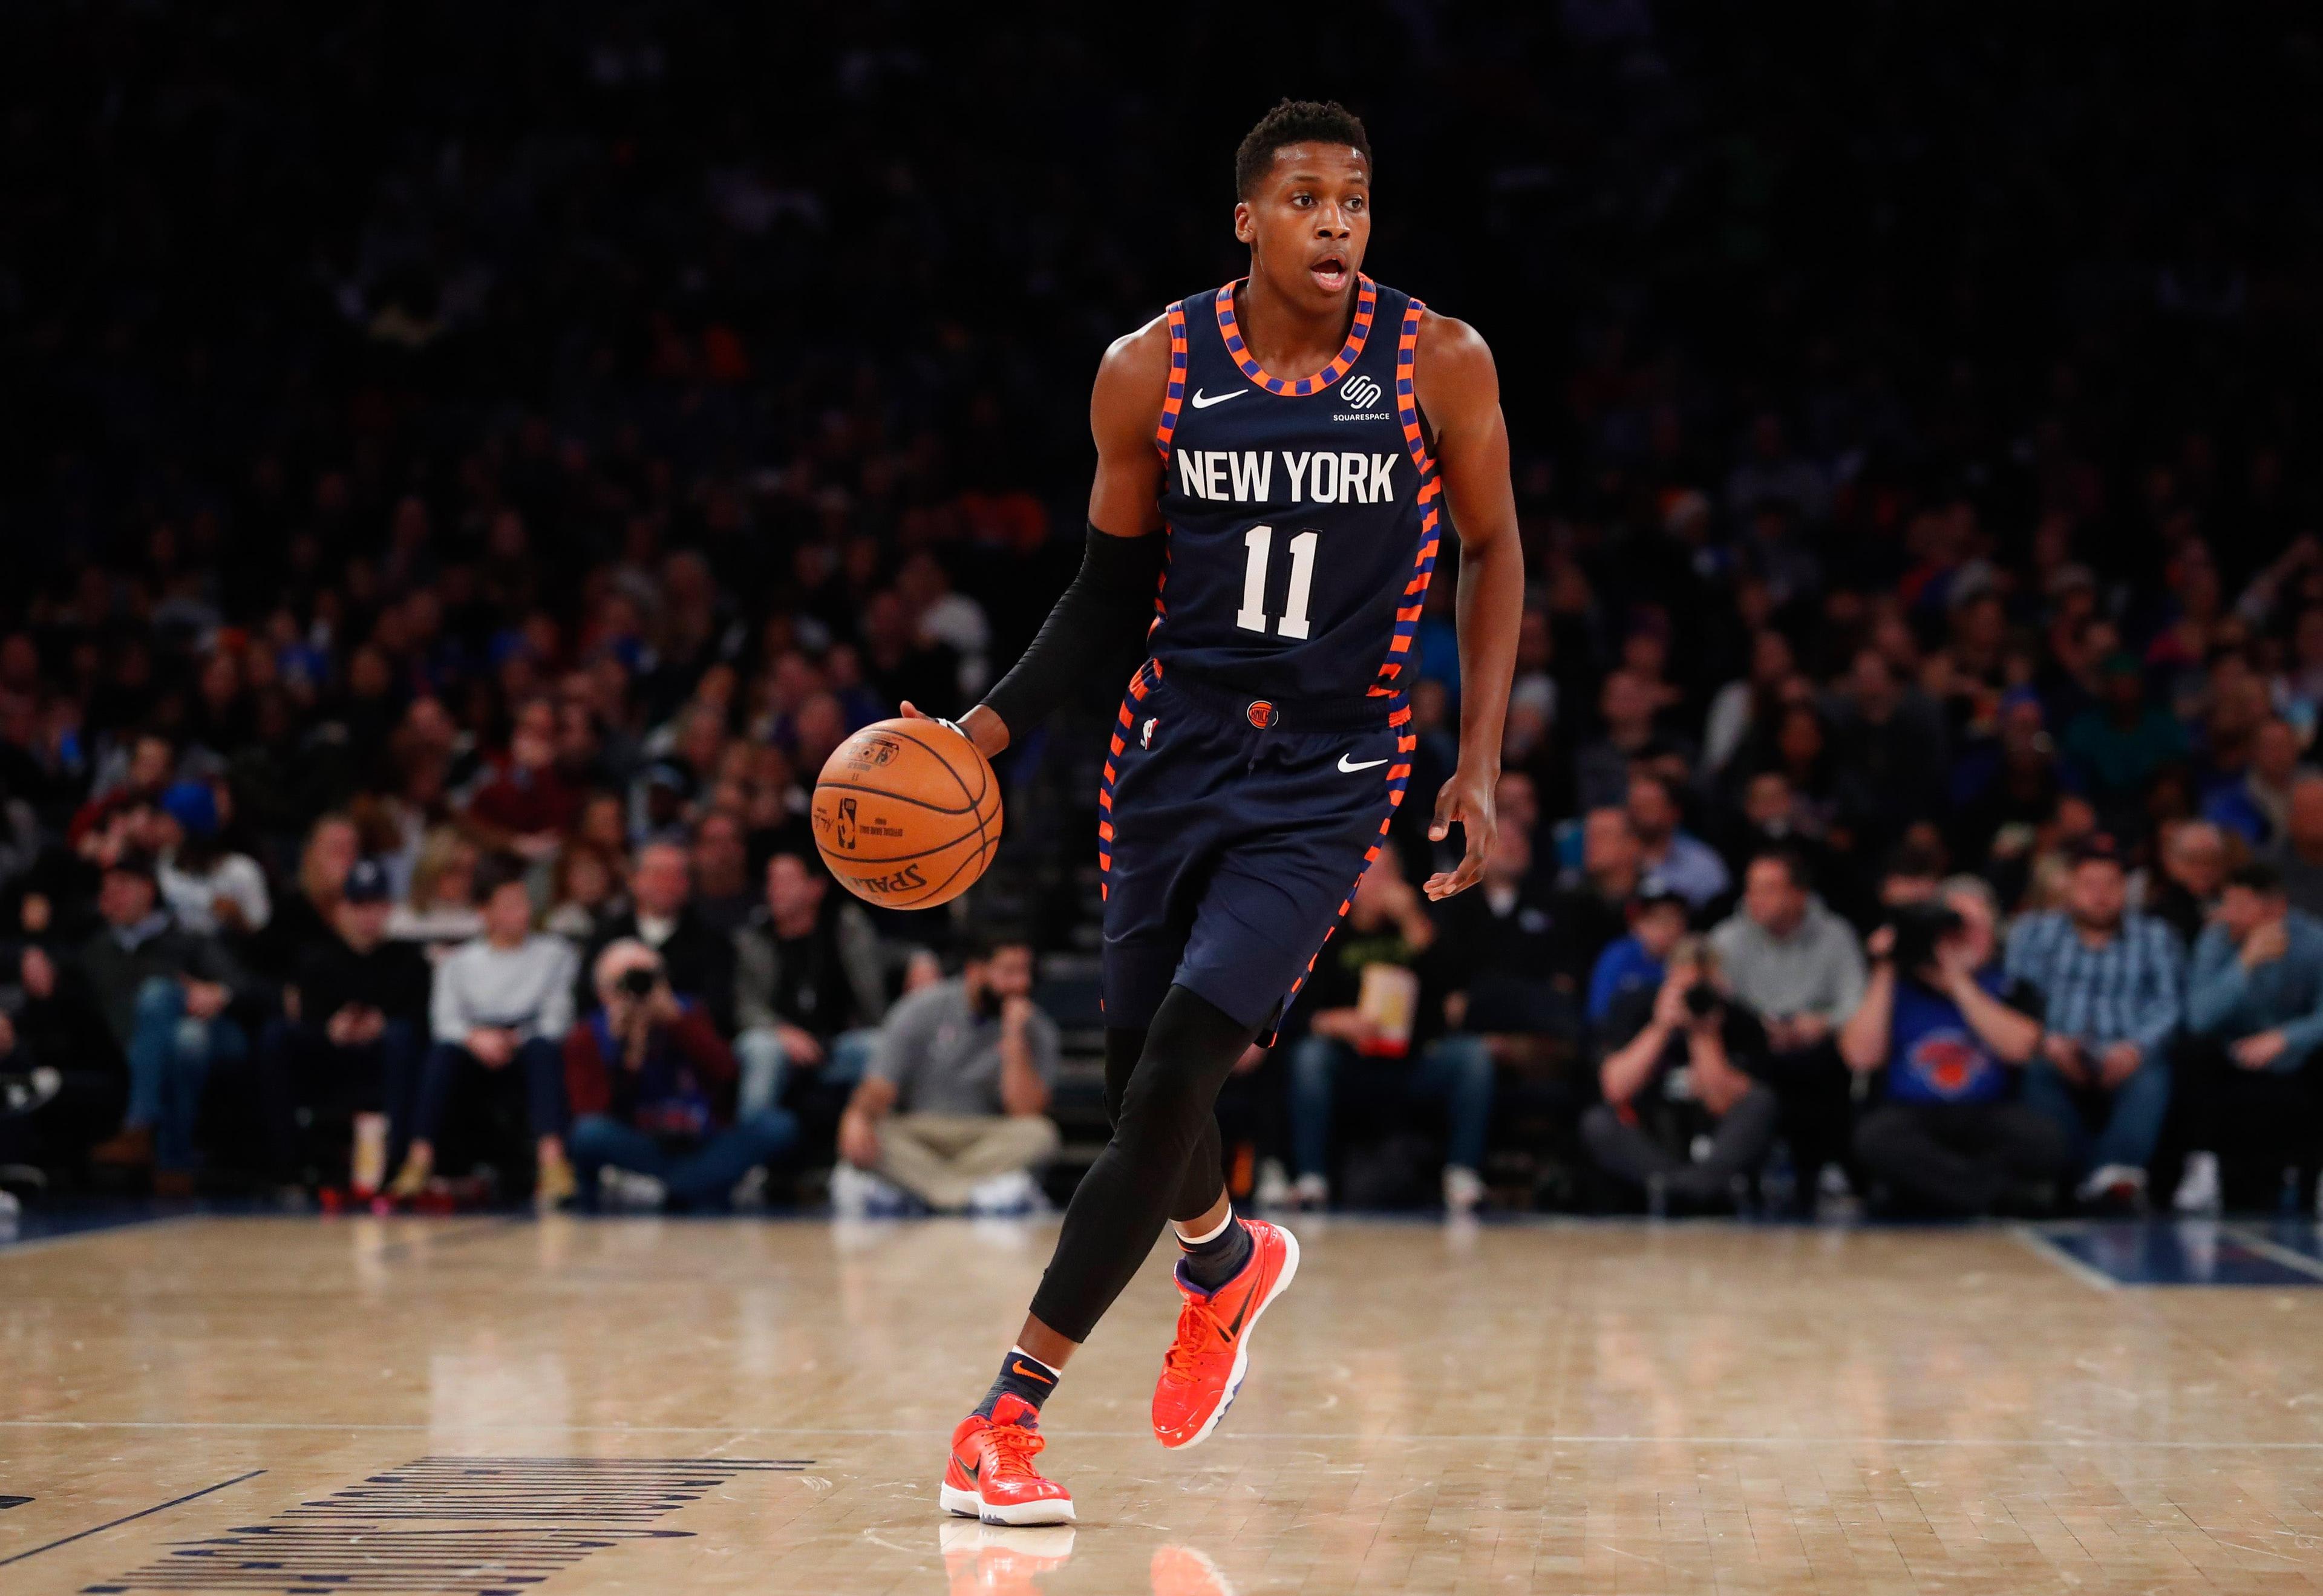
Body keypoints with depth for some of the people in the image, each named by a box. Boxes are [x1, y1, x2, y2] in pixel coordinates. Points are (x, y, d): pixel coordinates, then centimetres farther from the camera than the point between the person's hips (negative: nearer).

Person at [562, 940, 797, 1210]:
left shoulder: (688, 1014, 3)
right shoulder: (587, 1038, -3)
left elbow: (724, 1075, -16)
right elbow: (597, 1117, -17)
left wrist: (674, 1019, -23)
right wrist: (630, 1054, -26)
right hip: (636, 1154, -3)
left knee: (778, 1126, -25)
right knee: (590, 1134, -35)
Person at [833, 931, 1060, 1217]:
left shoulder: (1036, 1030, -1)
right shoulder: (924, 1009, -3)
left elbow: (1025, 1113, -12)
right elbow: (879, 1089, -9)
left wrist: (1014, 1039, -19)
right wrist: (858, 1117, -32)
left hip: (987, 1145, 1)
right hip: (914, 1134, -1)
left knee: (1038, 1134, -31)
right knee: (857, 1136, -31)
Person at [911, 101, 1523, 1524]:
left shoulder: (1439, 365, -7)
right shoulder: (1152, 373, -3)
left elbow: (1493, 553, 6)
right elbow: (1113, 594, 8)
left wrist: (1480, 763, -1)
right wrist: (992, 726, -4)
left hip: (1326, 780, -3)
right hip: (1176, 753, 3)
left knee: (1174, 1076, -16)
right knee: (1137, 1078, 11)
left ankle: (1007, 1414, -9)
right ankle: (1227, 1261, 48)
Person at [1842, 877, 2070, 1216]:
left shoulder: (2006, 991, 11)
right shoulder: (1897, 985, 11)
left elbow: (2020, 1047, -10)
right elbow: (1861, 1058, -3)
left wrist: (1958, 981, -8)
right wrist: (1884, 974, -2)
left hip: (1986, 1116, 0)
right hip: (1909, 1115, 0)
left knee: (2044, 1139, -31)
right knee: (1875, 1137, -36)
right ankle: (2005, 1197, -28)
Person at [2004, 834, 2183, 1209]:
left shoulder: (2155, 937, 20)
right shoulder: (2034, 932, 20)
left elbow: (2169, 1006, 4)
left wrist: (2136, 1048, -17)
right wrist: (2047, 1041, -18)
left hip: (2123, 1065, 0)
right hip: (2060, 1062, 0)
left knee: (2151, 1076, -35)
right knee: (2037, 1074, -35)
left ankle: (2115, 1175, -54)